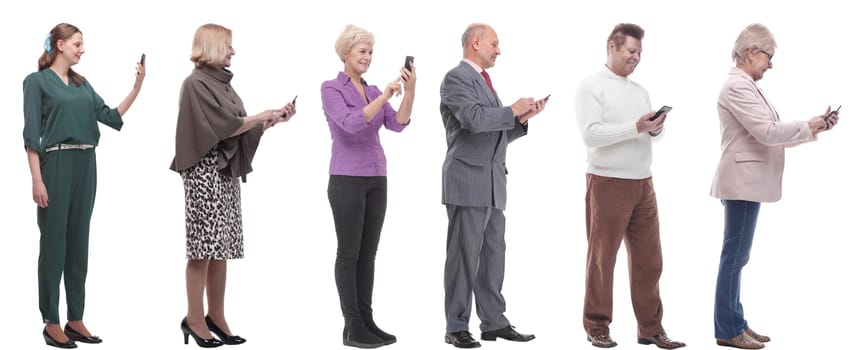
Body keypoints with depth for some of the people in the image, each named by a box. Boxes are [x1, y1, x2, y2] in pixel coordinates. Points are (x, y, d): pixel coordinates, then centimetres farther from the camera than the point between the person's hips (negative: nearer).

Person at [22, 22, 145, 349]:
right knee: (54, 242, -2)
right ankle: (51, 322, 3)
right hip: (56, 165, -7)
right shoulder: (37, 81, -4)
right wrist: (37, 179, -17)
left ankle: (75, 319, 13)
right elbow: (31, 134, -10)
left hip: (85, 166, 7)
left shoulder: (82, 83, 15)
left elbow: (110, 116, 9)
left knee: (79, 242, 8)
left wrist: (137, 88, -2)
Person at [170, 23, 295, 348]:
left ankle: (216, 317, 10)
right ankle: (194, 319, 0)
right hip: (205, 171, -8)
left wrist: (272, 120, 6)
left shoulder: (222, 83, 17)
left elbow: (238, 130, 17)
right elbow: (226, 126, -14)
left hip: (227, 171, 8)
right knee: (204, 247, -6)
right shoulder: (196, 84, -9)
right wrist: (263, 115, -4)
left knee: (221, 247, 6)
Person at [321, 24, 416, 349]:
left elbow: (398, 124, -1)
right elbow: (351, 124, -23)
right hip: (347, 179, -7)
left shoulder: (373, 91, 14)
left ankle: (367, 320, 13)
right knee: (349, 252, -3)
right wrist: (385, 96, -29)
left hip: (376, 179, 7)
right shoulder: (331, 88, -7)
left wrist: (409, 92, -16)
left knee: (368, 253, 9)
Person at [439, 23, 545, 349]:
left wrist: (522, 119, 8)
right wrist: (512, 110, -12)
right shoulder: (456, 78, -8)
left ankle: (493, 322, 14)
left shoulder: (483, 81, 21)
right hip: (468, 181, -9)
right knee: (464, 255, -5)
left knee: (493, 253, 9)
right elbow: (474, 119, -24)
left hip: (492, 184, 9)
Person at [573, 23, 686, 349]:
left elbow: (646, 131, 14)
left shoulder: (640, 90, 17)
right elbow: (591, 135, -14)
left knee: (649, 259, 4)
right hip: (607, 184, -6)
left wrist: (655, 128, -8)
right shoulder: (591, 87, -4)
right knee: (602, 259, 4)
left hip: (643, 184, 6)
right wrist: (636, 127, -20)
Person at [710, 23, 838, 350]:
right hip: (742, 181, -10)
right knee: (735, 255, -5)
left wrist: (814, 127, 7)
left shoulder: (746, 86, 16)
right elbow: (767, 132, -21)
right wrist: (808, 126, -10)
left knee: (737, 255, 12)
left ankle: (734, 323, 18)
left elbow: (770, 133, 15)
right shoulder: (737, 86, -16)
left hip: (748, 182, 10)